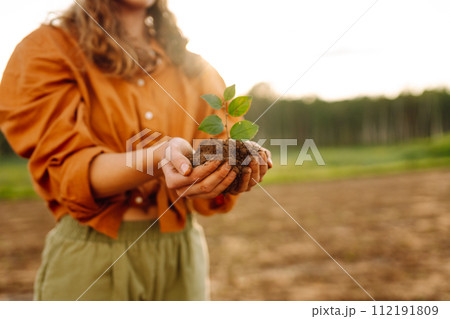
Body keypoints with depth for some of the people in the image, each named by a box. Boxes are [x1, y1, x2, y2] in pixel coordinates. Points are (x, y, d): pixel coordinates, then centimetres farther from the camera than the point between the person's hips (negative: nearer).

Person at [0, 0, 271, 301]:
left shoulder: (194, 67, 11)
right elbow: (66, 168, -13)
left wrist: (238, 165, -21)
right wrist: (159, 157, -30)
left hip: (182, 248, 4)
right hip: (91, 251, -3)